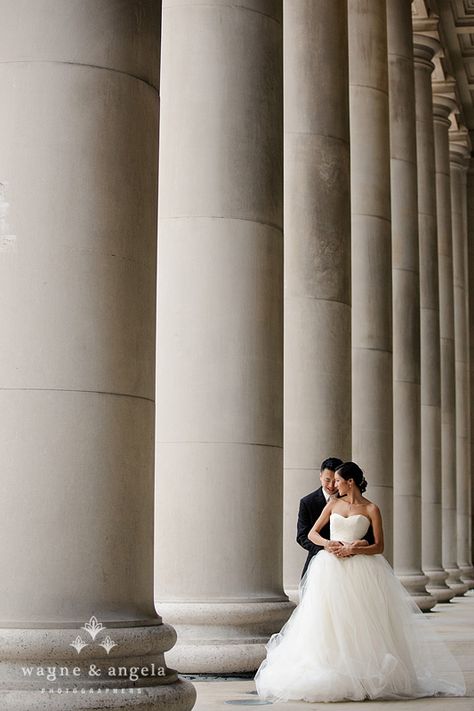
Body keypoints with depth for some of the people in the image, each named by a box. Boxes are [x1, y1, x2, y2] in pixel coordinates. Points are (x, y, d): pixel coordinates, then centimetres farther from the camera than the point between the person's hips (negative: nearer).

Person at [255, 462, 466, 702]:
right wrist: (327, 543, -6)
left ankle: (366, 673, -1)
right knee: (328, 622, -3)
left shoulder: (370, 509, 2)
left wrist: (354, 549, -14)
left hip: (358, 570, -3)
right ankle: (333, 673, -1)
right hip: (330, 569, 3)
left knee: (359, 623, -6)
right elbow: (312, 533, 14)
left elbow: (379, 547, 0)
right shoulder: (333, 504, 12)